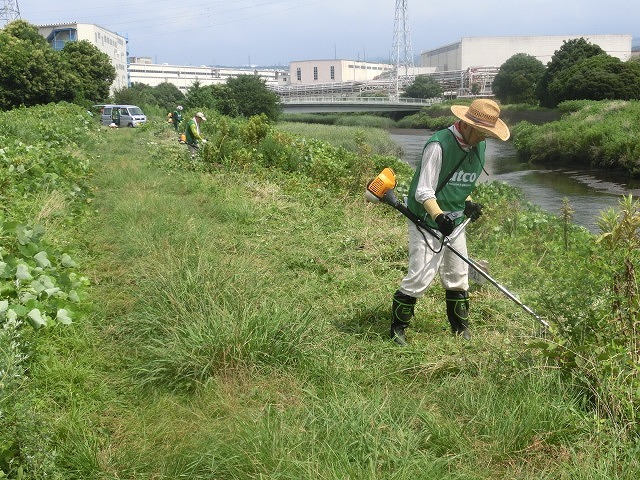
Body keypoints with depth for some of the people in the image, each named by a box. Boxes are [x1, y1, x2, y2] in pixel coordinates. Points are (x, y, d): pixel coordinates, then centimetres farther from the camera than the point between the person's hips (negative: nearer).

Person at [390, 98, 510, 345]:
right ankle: (397, 329, 8)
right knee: (420, 276, -10)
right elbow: (424, 192, -22)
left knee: (458, 278, 14)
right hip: (427, 221, -7)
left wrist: (468, 203, 4)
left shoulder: (479, 147, 5)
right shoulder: (438, 145, -21)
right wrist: (438, 216, -37)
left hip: (455, 222, 8)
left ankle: (460, 329, 29)